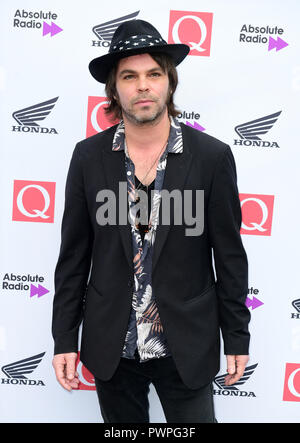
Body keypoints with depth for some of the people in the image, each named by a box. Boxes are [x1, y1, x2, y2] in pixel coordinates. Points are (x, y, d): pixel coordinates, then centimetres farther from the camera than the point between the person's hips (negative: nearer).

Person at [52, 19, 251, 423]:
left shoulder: (213, 156, -8)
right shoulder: (88, 157, -3)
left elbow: (229, 256, -3)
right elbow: (74, 255, 1)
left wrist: (237, 337, 0)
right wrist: (64, 338, 1)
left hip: (187, 348, -1)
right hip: (111, 346, 2)